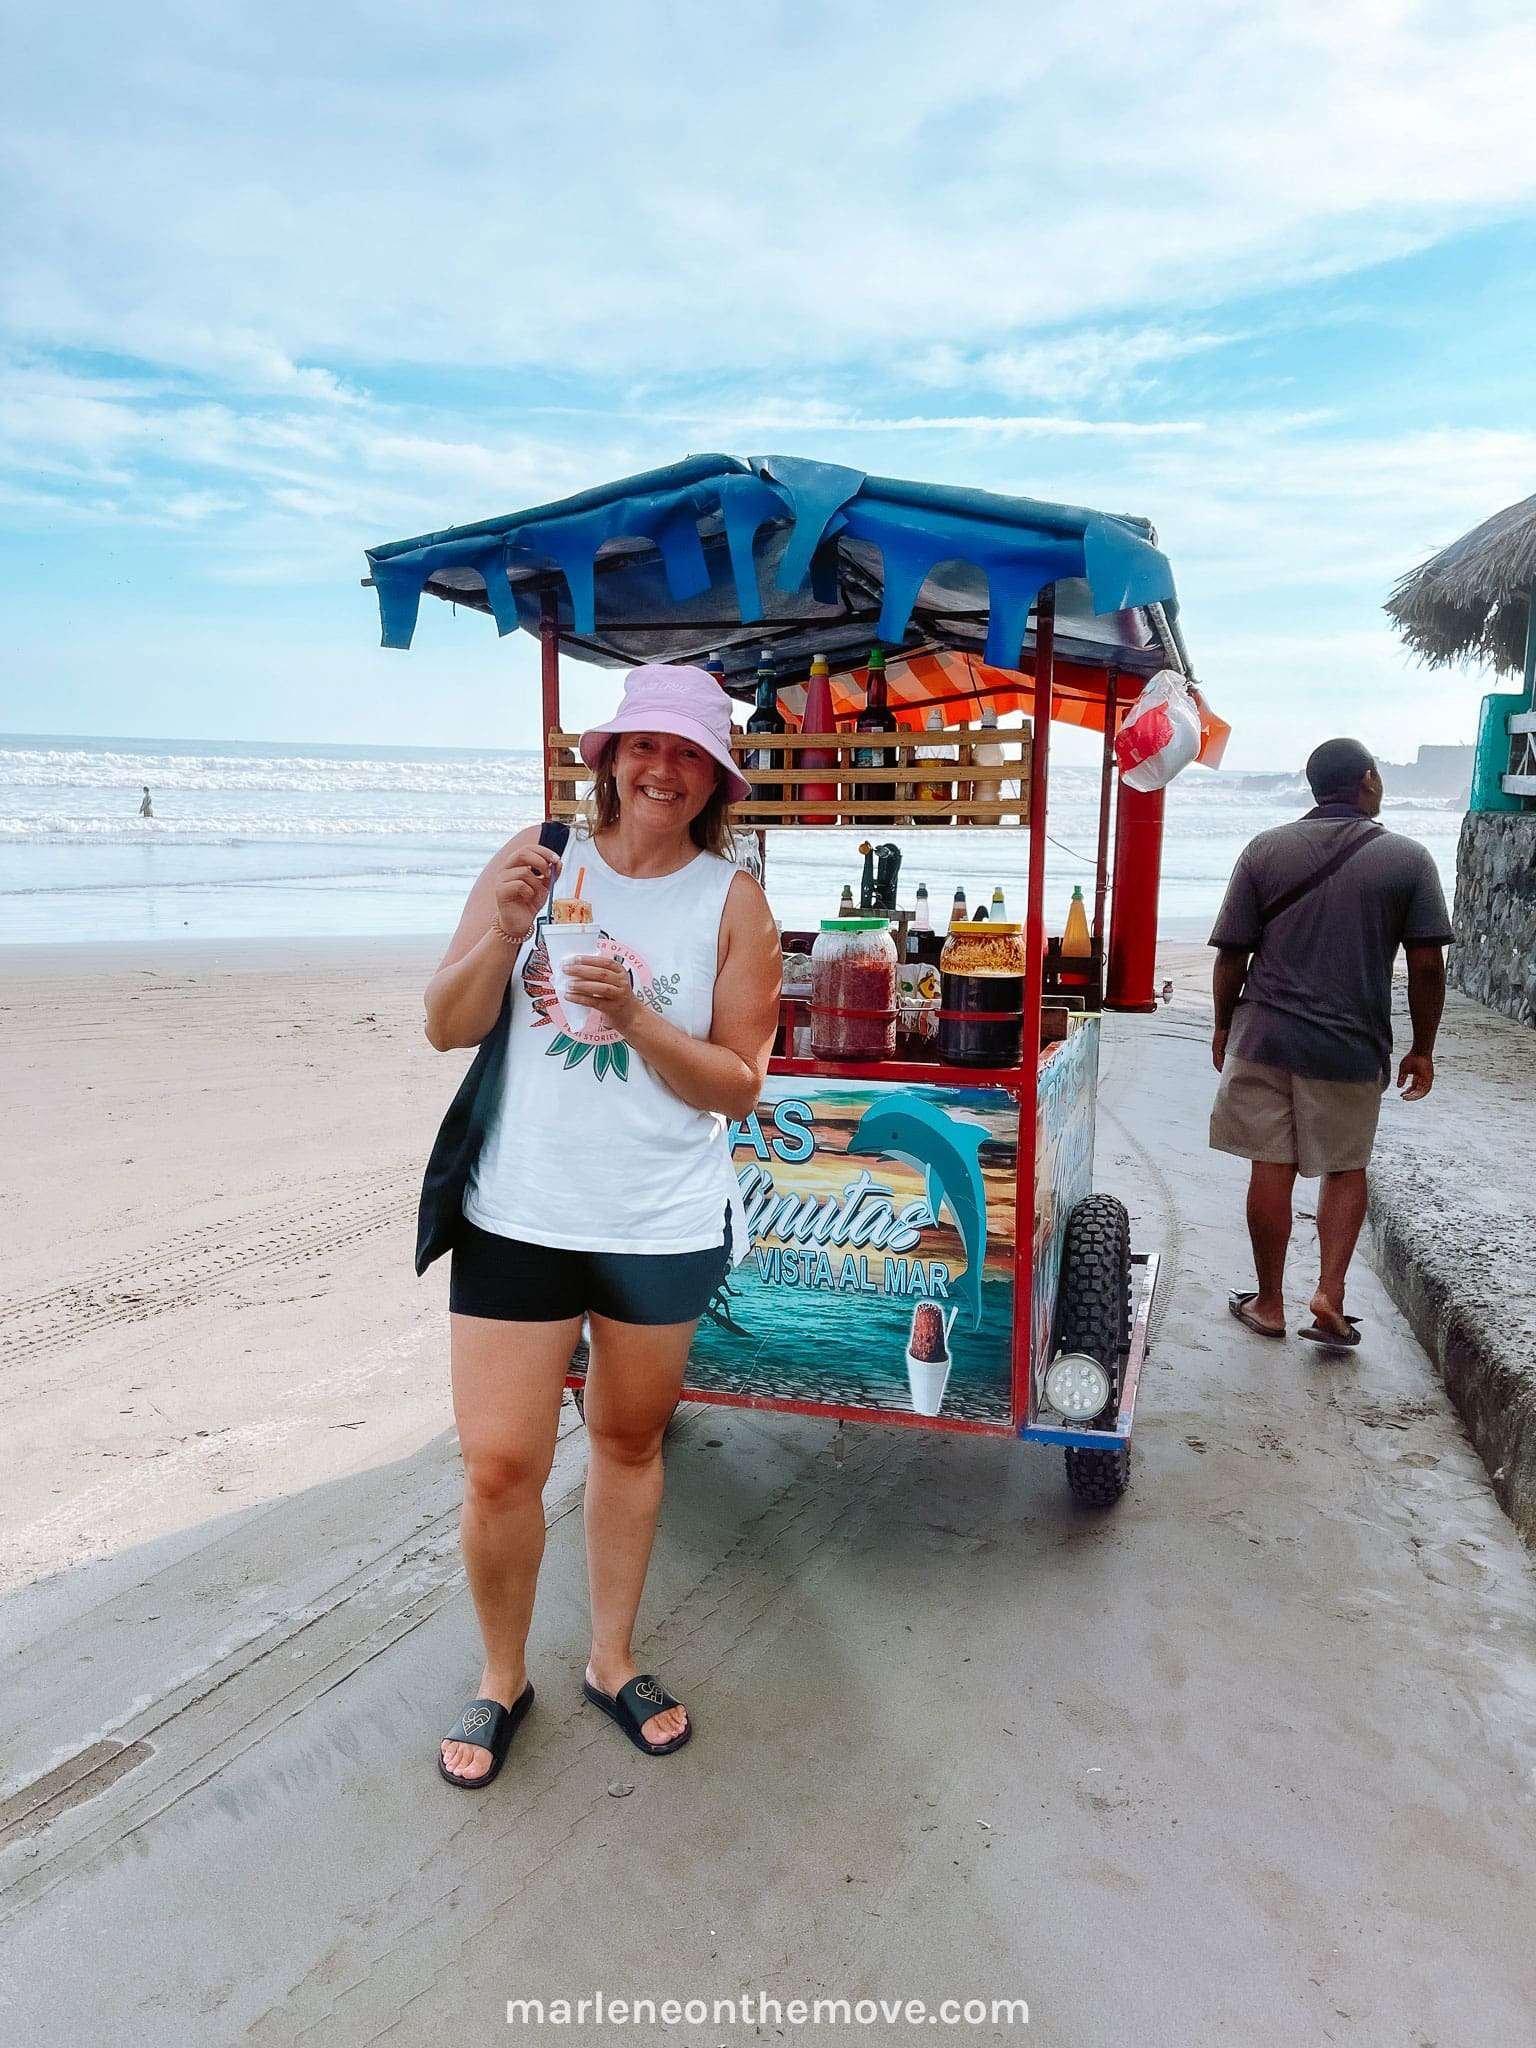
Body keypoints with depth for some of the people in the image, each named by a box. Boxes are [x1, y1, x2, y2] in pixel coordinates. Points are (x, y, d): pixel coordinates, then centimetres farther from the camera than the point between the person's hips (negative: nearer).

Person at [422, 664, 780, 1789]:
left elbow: (738, 1087, -6)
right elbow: (447, 1029, -1)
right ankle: (501, 1678, 29)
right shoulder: (535, 858, -2)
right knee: (499, 1466, 2)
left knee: (630, 1443, 17)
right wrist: (505, 933, -18)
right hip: (517, 1217, 0)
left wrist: (632, 1014, -20)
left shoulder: (733, 902, -5)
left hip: (664, 1227, 0)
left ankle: (614, 1661, 39)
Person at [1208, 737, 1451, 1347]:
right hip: (1353, 1045, -1)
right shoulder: (1407, 858, -3)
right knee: (1346, 1168, 16)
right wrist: (1422, 1049, 6)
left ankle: (1269, 1303, 18)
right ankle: (1330, 1293, 6)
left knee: (1271, 1169, 8)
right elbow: (1427, 965, -4)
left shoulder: (1265, 850, 0)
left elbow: (1231, 953, -1)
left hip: (1264, 1037, 1)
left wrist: (1224, 1025, 12)